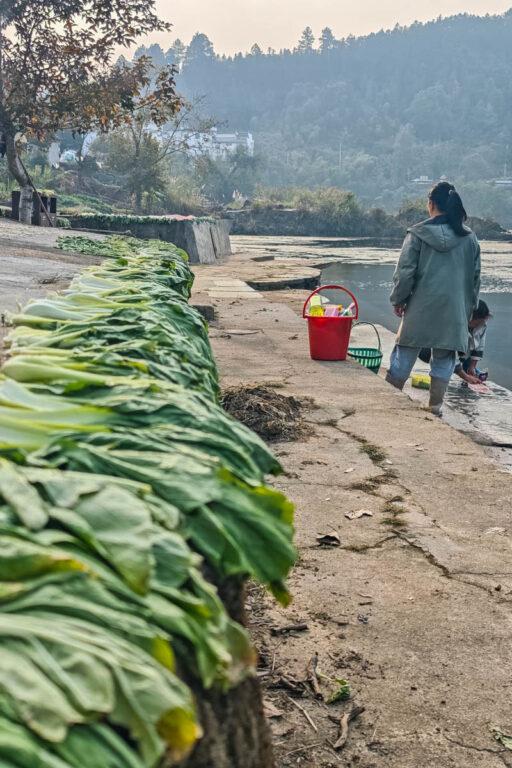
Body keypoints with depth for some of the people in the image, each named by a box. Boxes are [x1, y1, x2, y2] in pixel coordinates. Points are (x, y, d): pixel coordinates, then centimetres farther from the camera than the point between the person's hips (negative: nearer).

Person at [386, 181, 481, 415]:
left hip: (421, 310, -2)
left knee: (404, 356, 7)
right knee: (443, 359, 12)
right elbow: (475, 278, 11)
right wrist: (469, 308, 21)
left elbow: (404, 272, -6)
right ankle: (435, 406, 14)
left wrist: (398, 300, 7)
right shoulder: (469, 238, 5)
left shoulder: (418, 234, -7)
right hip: (454, 312, 2)